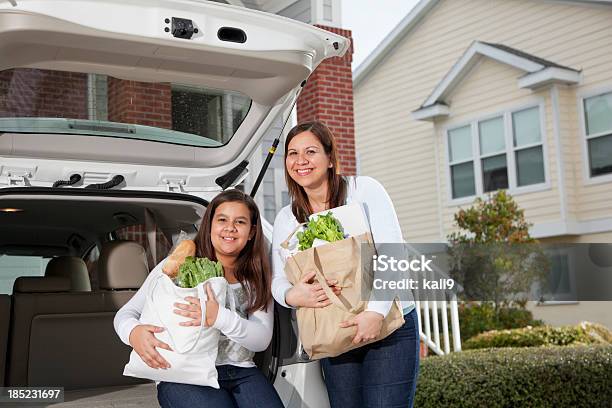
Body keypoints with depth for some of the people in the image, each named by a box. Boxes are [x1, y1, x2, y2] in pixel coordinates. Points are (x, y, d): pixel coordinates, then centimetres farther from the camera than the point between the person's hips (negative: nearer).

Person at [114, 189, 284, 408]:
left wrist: (220, 318, -20)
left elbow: (263, 339, -1)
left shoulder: (257, 279, 11)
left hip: (241, 372, 3)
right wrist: (134, 333, -25)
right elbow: (126, 313, 1)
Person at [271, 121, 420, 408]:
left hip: (391, 324, -4)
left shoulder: (364, 190, -5)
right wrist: (292, 296, -20)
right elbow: (277, 279, 4)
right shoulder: (286, 219, 8)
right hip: (335, 334, 4)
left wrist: (376, 311, -26)